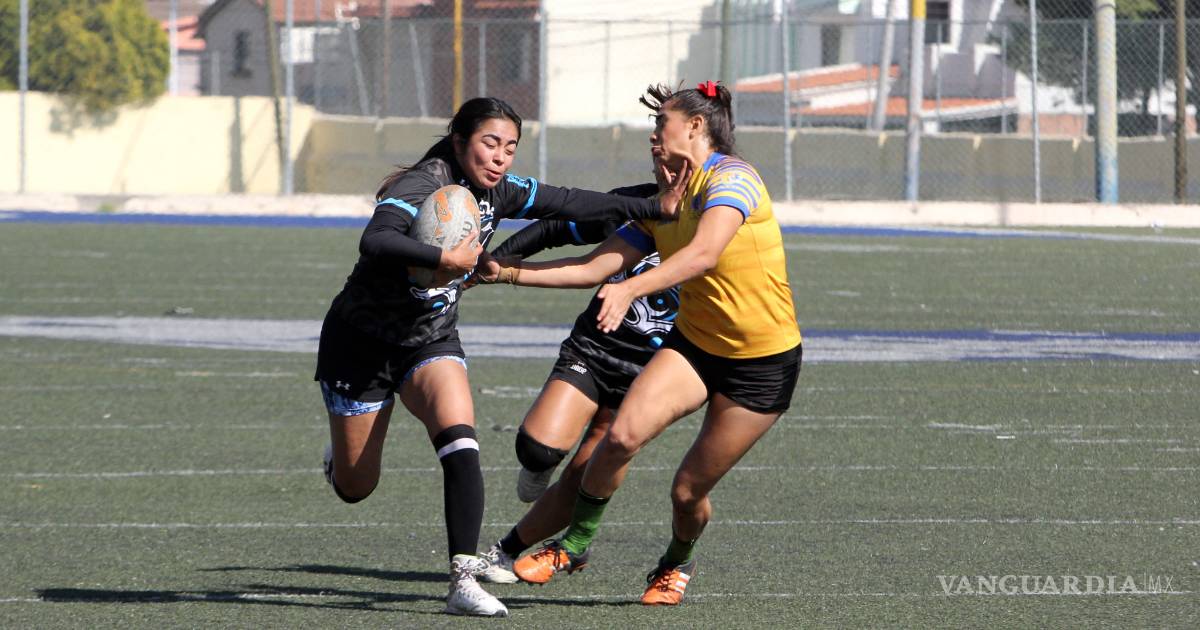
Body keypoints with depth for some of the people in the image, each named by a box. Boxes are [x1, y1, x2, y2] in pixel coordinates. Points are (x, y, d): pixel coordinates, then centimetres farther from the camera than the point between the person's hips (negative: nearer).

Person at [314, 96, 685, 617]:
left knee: (459, 439, -24)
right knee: (355, 488, 5)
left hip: (432, 340, 5)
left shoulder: (497, 193, -4)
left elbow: (571, 204, 6)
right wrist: (444, 259, -53)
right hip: (362, 340, -5)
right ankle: (340, 454, 45)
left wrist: (654, 208, 5)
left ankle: (463, 580, -26)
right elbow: (375, 241, -43)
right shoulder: (424, 186, -25)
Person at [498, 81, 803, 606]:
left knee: (689, 490, 0)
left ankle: (677, 563, 33)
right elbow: (596, 266, 6)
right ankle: (574, 544, -2)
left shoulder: (731, 177, -18)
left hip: (763, 364, -6)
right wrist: (507, 271, -1)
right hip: (694, 343, 6)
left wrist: (629, 290, -48)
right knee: (623, 434, -21)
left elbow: (704, 253, -35)